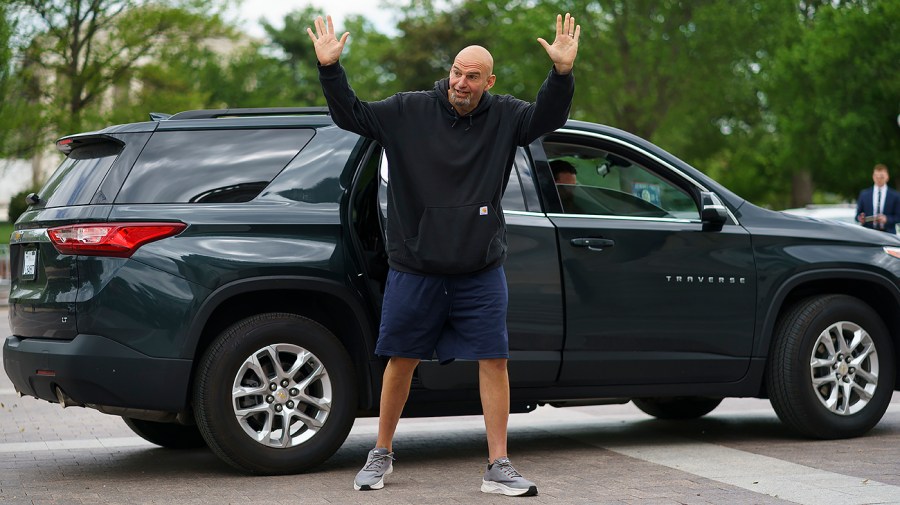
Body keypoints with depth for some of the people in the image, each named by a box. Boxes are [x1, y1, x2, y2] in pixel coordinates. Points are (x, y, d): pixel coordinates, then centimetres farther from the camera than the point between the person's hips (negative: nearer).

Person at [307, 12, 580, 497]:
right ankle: (381, 455, 26)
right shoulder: (408, 111, -1)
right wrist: (330, 69, -14)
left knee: (494, 360, -3)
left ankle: (498, 467, 4)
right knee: (401, 361, 9)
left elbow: (547, 117, -10)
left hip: (480, 271, 1)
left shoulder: (503, 117, 1)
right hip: (414, 270, 0)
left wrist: (562, 73, -27)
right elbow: (351, 114, -1)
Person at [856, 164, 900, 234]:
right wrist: (860, 218, -12)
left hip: (888, 234, -1)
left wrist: (887, 219, -15)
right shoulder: (864, 194, 10)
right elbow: (858, 214, 11)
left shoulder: (894, 195, 5)